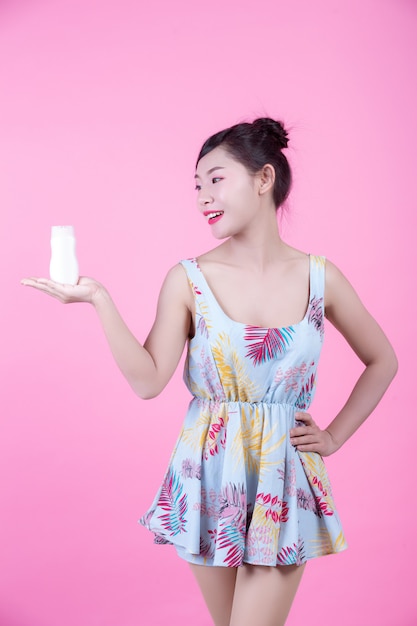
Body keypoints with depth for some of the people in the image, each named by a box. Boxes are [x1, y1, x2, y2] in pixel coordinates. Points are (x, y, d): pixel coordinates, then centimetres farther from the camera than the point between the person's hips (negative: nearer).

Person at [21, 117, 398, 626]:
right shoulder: (188, 280, -5)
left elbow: (382, 361, 10)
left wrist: (335, 436, 4)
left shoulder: (320, 277, -3)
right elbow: (148, 380, -11)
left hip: (285, 480, 0)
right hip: (209, 479, 1)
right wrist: (99, 300, -17)